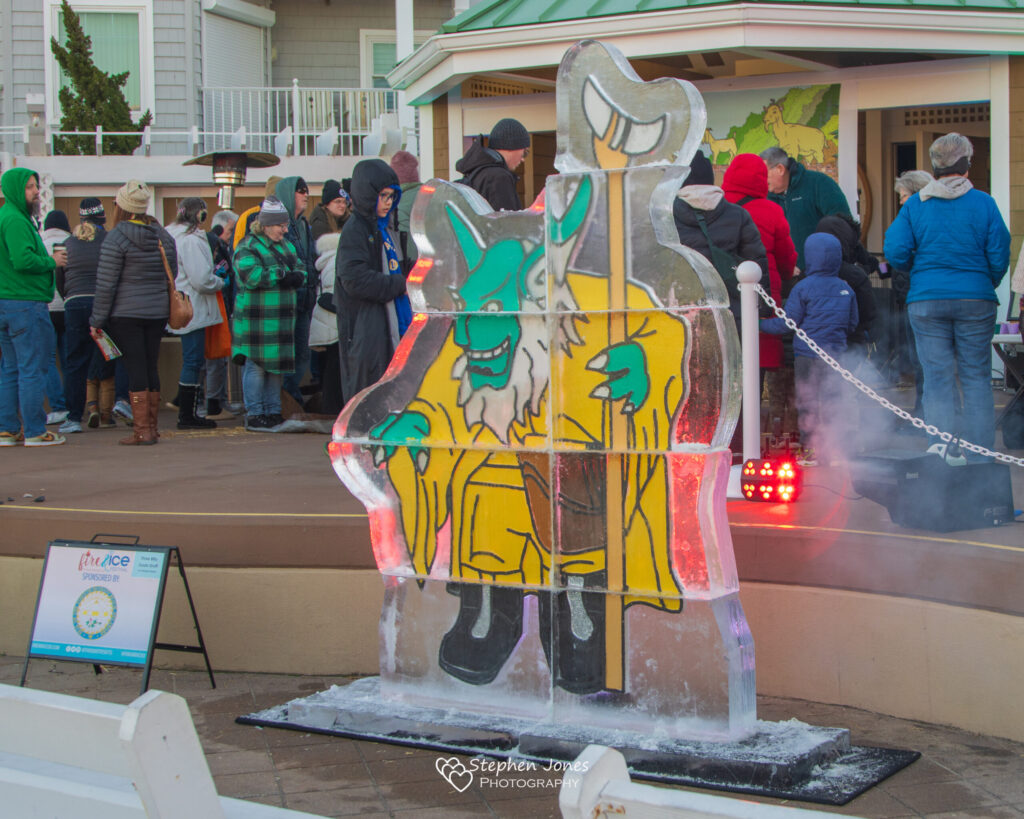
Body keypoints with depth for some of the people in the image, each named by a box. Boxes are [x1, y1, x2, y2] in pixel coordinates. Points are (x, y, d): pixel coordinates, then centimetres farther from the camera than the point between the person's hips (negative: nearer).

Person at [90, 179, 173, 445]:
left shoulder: (116, 238, -11)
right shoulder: (164, 236, 8)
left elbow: (106, 285, -12)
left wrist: (97, 320, -6)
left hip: (125, 314, -5)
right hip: (157, 312, 5)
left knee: (135, 369, -4)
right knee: (151, 367, 11)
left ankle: (142, 430, -4)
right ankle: (151, 427, 16)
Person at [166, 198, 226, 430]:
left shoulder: (171, 235, 13)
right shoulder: (191, 240, -17)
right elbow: (201, 279, -21)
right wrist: (220, 282, -3)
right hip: (192, 310, -10)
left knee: (193, 361, 15)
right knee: (193, 361, -5)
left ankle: (187, 412, 19)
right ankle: (188, 416, -1)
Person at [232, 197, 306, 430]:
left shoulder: (286, 246, 18)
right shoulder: (248, 247, -7)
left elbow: (301, 270, 12)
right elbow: (252, 275, -22)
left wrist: (297, 277, -12)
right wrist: (282, 274, -14)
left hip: (281, 319, 8)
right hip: (256, 320, -7)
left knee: (277, 366, 11)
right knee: (256, 365, -4)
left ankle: (273, 412, 19)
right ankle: (254, 415, 1)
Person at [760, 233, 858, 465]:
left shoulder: (804, 287, -10)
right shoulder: (845, 288, 5)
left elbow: (788, 323, -8)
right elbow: (852, 324, 13)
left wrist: (761, 324, 5)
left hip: (808, 353, -4)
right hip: (835, 354, 4)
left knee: (807, 401, 3)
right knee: (832, 399, 12)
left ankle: (810, 449, 2)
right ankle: (835, 447, 14)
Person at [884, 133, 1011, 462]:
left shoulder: (915, 204, 1)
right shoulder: (983, 203, -2)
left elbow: (895, 251, -4)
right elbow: (999, 255, -3)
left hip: (927, 300, 1)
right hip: (976, 300, -1)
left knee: (937, 379, 3)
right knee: (977, 378, 5)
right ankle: (980, 457, 4)